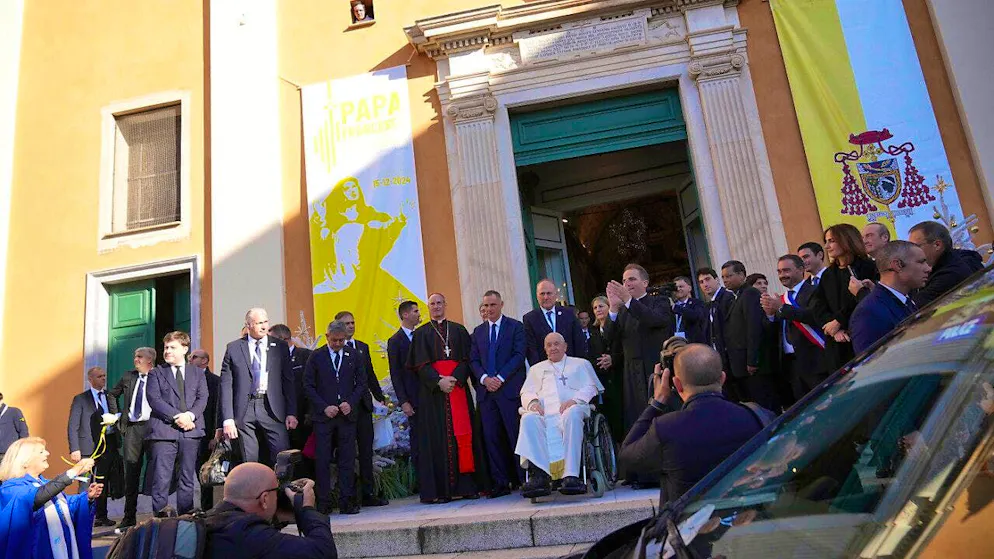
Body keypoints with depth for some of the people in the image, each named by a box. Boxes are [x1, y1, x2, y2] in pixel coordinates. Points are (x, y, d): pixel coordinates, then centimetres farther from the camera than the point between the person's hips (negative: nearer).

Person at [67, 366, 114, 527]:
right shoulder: (80, 399, 2)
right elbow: (73, 427, -2)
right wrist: (74, 449, -10)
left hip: (107, 446, 3)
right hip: (88, 447, -3)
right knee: (85, 484, -3)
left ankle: (101, 516, 16)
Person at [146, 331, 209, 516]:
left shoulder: (198, 373, 16)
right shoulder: (156, 373, 10)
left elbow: (202, 398, 6)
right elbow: (154, 399, -3)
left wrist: (190, 415, -14)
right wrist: (177, 416, -14)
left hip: (191, 430, 2)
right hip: (163, 430, -2)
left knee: (187, 478, 5)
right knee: (161, 478, -5)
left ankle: (185, 515, 12)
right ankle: (159, 516, 1)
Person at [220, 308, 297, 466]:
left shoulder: (280, 346, 6)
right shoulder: (233, 348, 4)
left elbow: (288, 381, 6)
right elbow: (226, 385, 2)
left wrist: (291, 413, 1)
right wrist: (228, 419, -5)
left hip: (272, 409, 0)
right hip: (245, 410, 0)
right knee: (249, 464, 6)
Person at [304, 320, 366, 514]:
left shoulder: (354, 356, 7)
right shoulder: (316, 357, 2)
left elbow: (361, 383, 10)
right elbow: (308, 386, 2)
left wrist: (350, 403, -6)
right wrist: (324, 407, -8)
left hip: (347, 416, 1)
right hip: (323, 416, -1)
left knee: (347, 460, 2)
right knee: (322, 461, 0)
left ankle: (346, 502, 9)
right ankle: (323, 503, 9)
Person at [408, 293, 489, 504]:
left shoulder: (459, 330, 14)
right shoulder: (421, 333, 11)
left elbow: (466, 358, 4)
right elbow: (421, 363, 0)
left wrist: (455, 378, -13)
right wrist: (439, 381, -15)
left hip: (458, 386, 1)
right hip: (432, 390, -1)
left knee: (462, 432, -3)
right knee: (438, 436, -3)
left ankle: (467, 484, 1)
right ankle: (440, 489, -2)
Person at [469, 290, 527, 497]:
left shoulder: (515, 326, 4)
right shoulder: (478, 331, 17)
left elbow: (519, 355, -5)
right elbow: (473, 360, 12)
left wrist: (500, 378, -13)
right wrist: (484, 378, -7)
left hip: (510, 388, -4)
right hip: (486, 390, 4)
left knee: (516, 435, -3)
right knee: (492, 437, 3)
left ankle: (525, 479, 6)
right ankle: (501, 483, 9)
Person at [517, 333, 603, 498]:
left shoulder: (580, 364, 27)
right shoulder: (536, 369, 34)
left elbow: (590, 387, 13)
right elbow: (526, 393, 23)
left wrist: (573, 400, -7)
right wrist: (533, 402, -2)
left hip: (570, 409, -2)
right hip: (543, 413, 2)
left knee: (572, 415, -40)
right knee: (528, 419, -34)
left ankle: (571, 476, -47)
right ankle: (539, 475, -44)